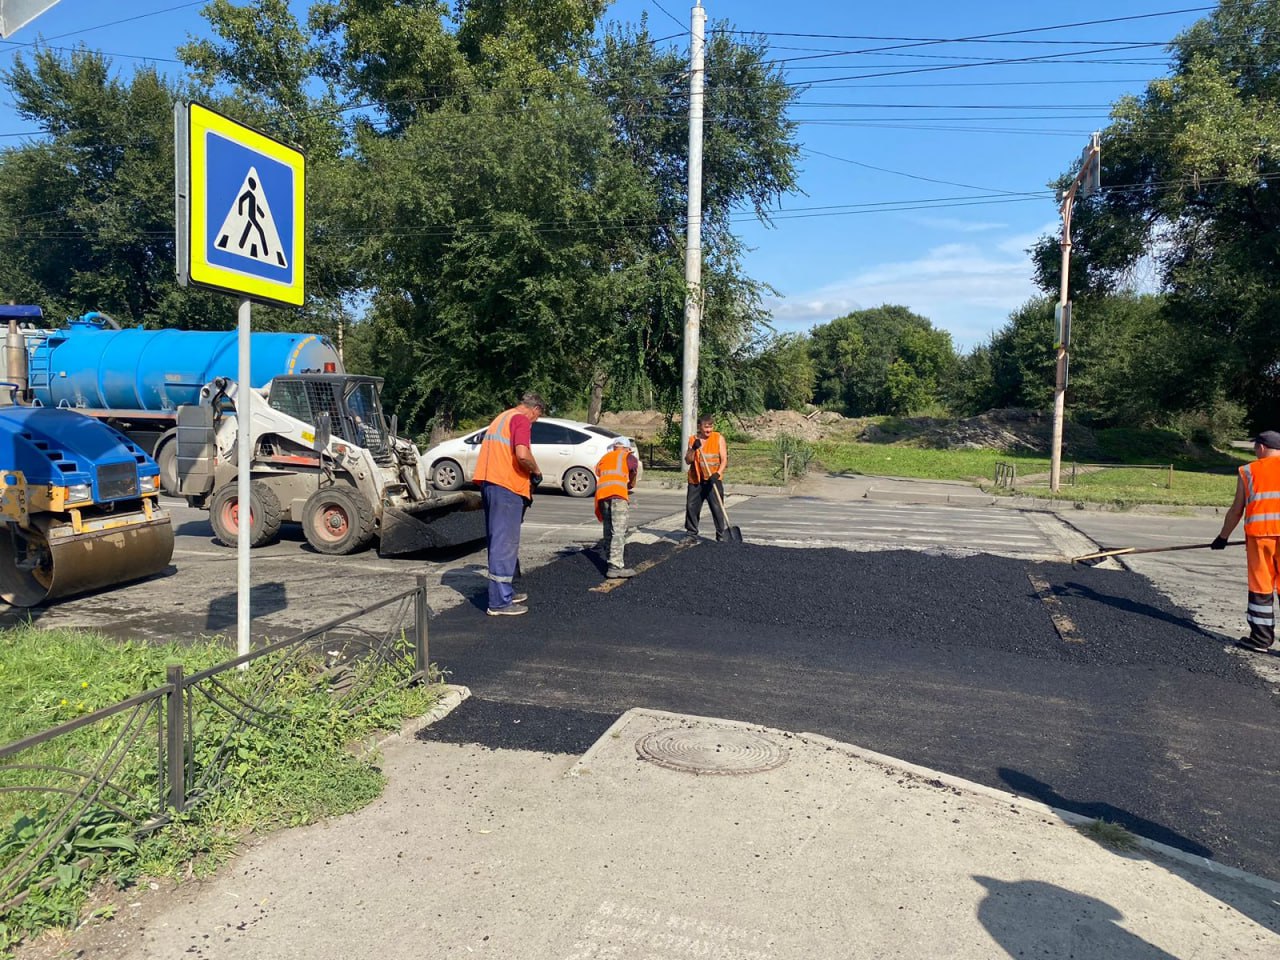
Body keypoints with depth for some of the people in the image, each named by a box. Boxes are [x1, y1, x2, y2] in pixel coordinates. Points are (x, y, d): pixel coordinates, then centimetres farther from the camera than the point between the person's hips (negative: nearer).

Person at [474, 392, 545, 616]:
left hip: (489, 482, 10)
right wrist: (536, 471, -6)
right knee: (505, 542, -6)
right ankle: (500, 602, -3)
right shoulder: (521, 420, -8)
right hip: (507, 486, -10)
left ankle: (505, 592, 27)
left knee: (497, 539, 16)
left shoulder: (502, 417, 22)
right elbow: (522, 454, -23)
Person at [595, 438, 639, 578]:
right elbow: (634, 469, -1)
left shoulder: (604, 457, 32)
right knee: (618, 531, -10)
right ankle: (615, 566, -18)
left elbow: (598, 473, 23)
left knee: (608, 531, 13)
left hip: (601, 494, 6)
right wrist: (631, 484, 14)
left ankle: (612, 561, 17)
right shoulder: (627, 456, 17)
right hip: (618, 493, -6)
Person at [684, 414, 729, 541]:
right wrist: (693, 448, -13)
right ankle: (691, 532, 21)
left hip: (713, 480, -3)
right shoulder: (693, 439, 6)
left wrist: (718, 473, -20)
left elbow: (724, 459, -5)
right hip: (696, 480, 3)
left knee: (718, 507, -6)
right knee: (691, 507, 7)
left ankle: (721, 534, 0)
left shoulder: (719, 438, -1)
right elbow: (688, 461, 5)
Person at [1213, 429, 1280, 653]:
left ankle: (1261, 638, 11)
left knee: (1260, 587, 7)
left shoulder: (1248, 471, 8)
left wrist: (1222, 538, 22)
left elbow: (1236, 510, 11)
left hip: (1259, 533, 0)